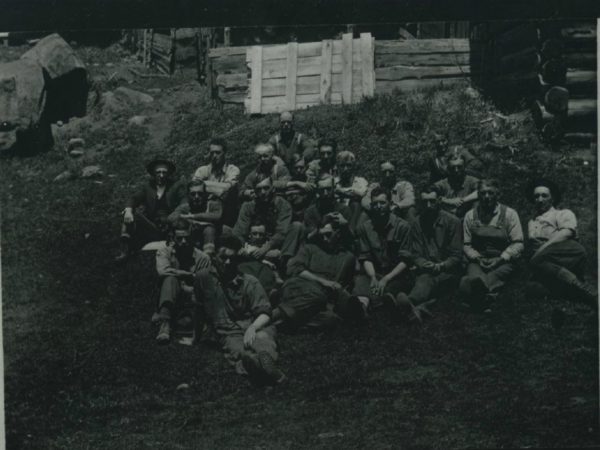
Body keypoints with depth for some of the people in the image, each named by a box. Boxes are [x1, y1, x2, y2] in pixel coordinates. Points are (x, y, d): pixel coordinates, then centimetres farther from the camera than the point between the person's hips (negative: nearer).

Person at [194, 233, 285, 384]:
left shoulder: (250, 282, 6)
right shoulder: (203, 278, 9)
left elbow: (264, 314, 0)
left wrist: (253, 327, -21)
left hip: (256, 327, 0)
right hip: (229, 333, 0)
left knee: (262, 338, -40)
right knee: (237, 349, -39)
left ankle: (265, 360, -71)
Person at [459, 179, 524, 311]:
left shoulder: (509, 214, 6)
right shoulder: (471, 216, 14)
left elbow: (518, 244, 1)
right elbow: (467, 245, 13)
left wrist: (500, 259, -13)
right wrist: (477, 258, -7)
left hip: (503, 261, 0)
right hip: (478, 260, 1)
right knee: (473, 272, -36)